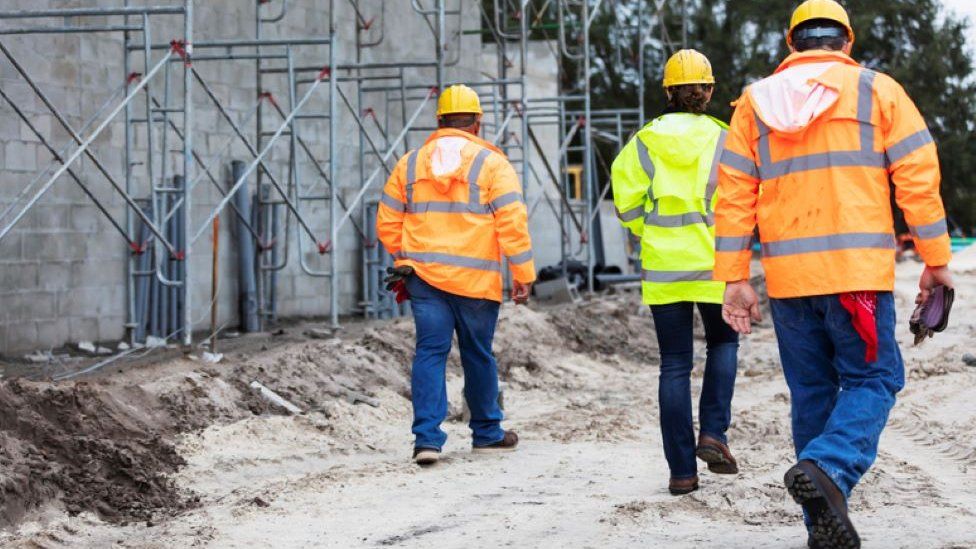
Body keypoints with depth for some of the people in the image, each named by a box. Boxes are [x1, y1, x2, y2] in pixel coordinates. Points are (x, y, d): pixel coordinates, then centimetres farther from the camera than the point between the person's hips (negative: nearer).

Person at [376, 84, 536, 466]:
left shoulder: (410, 164, 9)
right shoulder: (491, 164, -2)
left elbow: (387, 223, 12)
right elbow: (512, 223, -8)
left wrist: (405, 262, 26)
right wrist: (523, 275, -3)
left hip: (423, 276, 2)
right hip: (476, 279, -2)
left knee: (430, 352, 1)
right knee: (478, 355, 10)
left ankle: (427, 436, -12)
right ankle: (487, 433, 24)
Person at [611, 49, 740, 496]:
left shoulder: (644, 142, 1)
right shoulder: (723, 140, -3)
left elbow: (627, 203, -1)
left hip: (663, 268, 1)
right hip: (714, 263, -1)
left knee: (674, 365, 6)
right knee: (723, 342, 23)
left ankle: (682, 471, 4)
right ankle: (713, 433, 5)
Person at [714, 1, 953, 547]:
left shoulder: (754, 102, 12)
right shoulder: (877, 91, 4)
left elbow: (734, 195, 8)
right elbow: (918, 179, 0)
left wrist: (735, 279, 9)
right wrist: (936, 260, 5)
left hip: (787, 275, 3)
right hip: (857, 270, -3)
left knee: (812, 392, 12)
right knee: (872, 378, 3)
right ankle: (828, 469, -24)